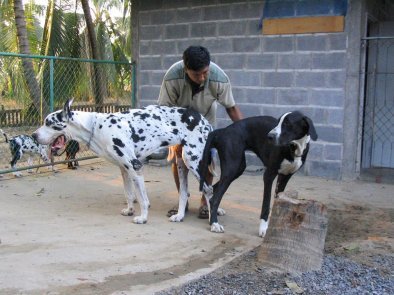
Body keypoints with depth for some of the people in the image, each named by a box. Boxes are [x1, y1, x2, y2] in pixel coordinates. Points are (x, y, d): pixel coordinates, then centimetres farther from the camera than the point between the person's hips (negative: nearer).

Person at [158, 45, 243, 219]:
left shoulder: (220, 79, -36)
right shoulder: (172, 78, -38)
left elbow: (231, 107, -19)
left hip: (206, 118, 0)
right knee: (177, 155, -9)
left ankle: (205, 201, 8)